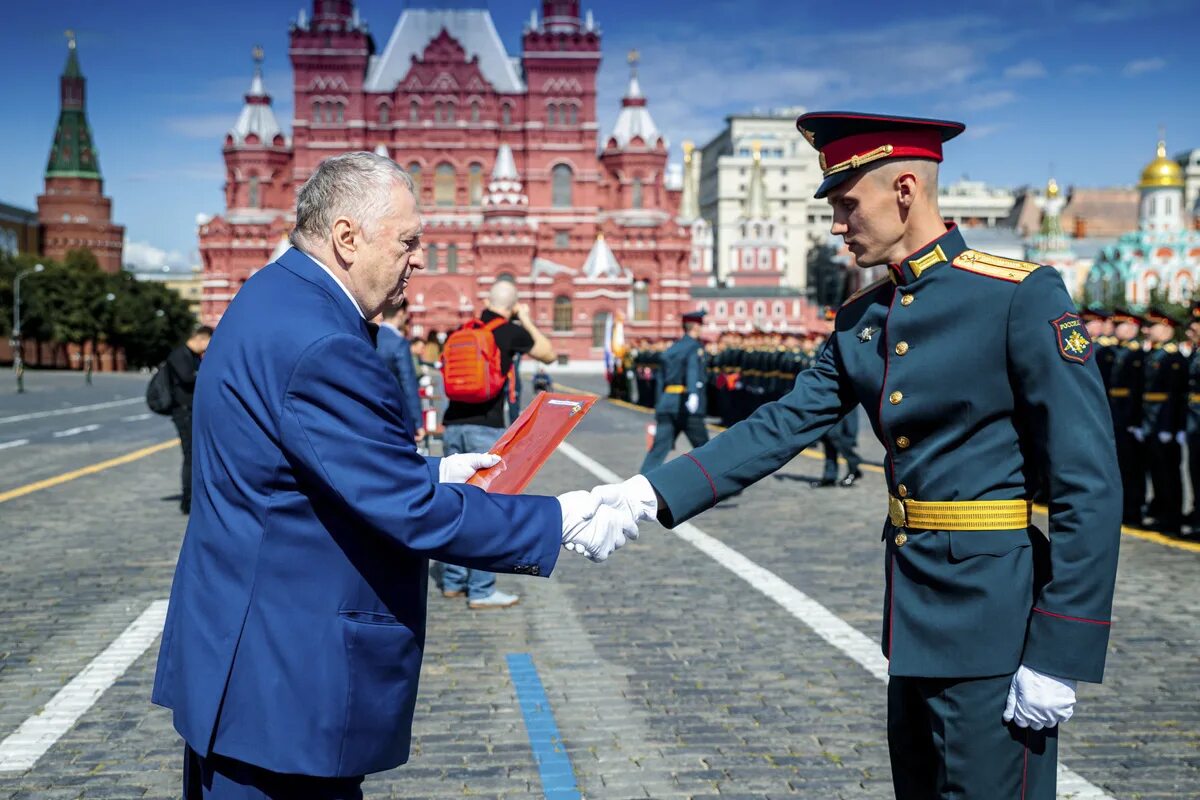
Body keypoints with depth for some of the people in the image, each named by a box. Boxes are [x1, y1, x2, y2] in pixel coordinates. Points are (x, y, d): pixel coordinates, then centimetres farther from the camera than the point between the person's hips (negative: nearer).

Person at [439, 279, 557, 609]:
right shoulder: (511, 332, -4)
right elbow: (549, 355, 10)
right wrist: (527, 321, 17)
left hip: (453, 425, 6)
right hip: (486, 428, -6)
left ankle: (453, 581, 21)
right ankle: (481, 590, -1)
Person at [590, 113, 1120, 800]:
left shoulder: (1023, 297, -14)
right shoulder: (860, 321, 8)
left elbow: (1091, 484, -16)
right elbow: (781, 428, 6)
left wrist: (1059, 656, -18)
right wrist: (654, 494, -5)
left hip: (992, 614, -7)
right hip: (914, 613, 7)